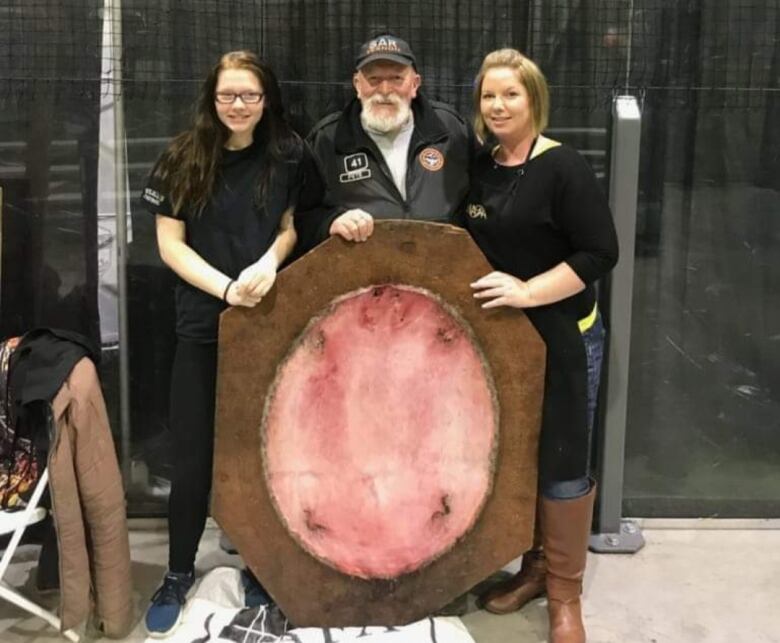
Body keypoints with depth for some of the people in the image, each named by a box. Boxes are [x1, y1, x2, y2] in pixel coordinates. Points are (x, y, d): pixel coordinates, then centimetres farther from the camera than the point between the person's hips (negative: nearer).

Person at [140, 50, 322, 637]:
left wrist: (269, 263, -13)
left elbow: (293, 227, 8)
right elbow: (170, 243, -3)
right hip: (203, 324, 0)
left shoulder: (289, 156, 0)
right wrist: (226, 287, -16)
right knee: (194, 455, 4)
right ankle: (179, 573, 22)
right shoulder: (184, 158, -3)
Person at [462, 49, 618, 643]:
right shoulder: (479, 168, 7)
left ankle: (565, 593, 18)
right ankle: (535, 567, 31)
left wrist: (530, 291, -25)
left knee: (561, 464, 2)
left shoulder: (563, 168, -13)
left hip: (561, 337, -6)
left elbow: (600, 254, -16)